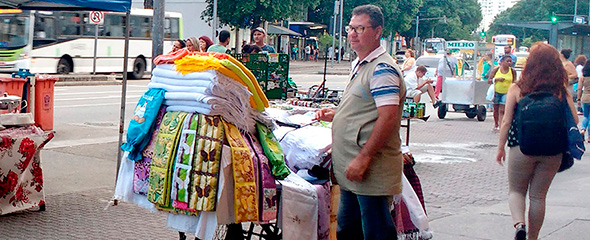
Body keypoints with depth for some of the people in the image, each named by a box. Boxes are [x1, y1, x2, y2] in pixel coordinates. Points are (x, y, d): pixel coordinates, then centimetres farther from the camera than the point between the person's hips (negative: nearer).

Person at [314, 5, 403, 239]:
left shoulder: (382, 69, -15)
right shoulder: (359, 66, 17)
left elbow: (387, 117, -24)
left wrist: (363, 158, -25)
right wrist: (335, 115, 13)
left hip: (372, 173, -10)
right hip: (351, 169, 10)